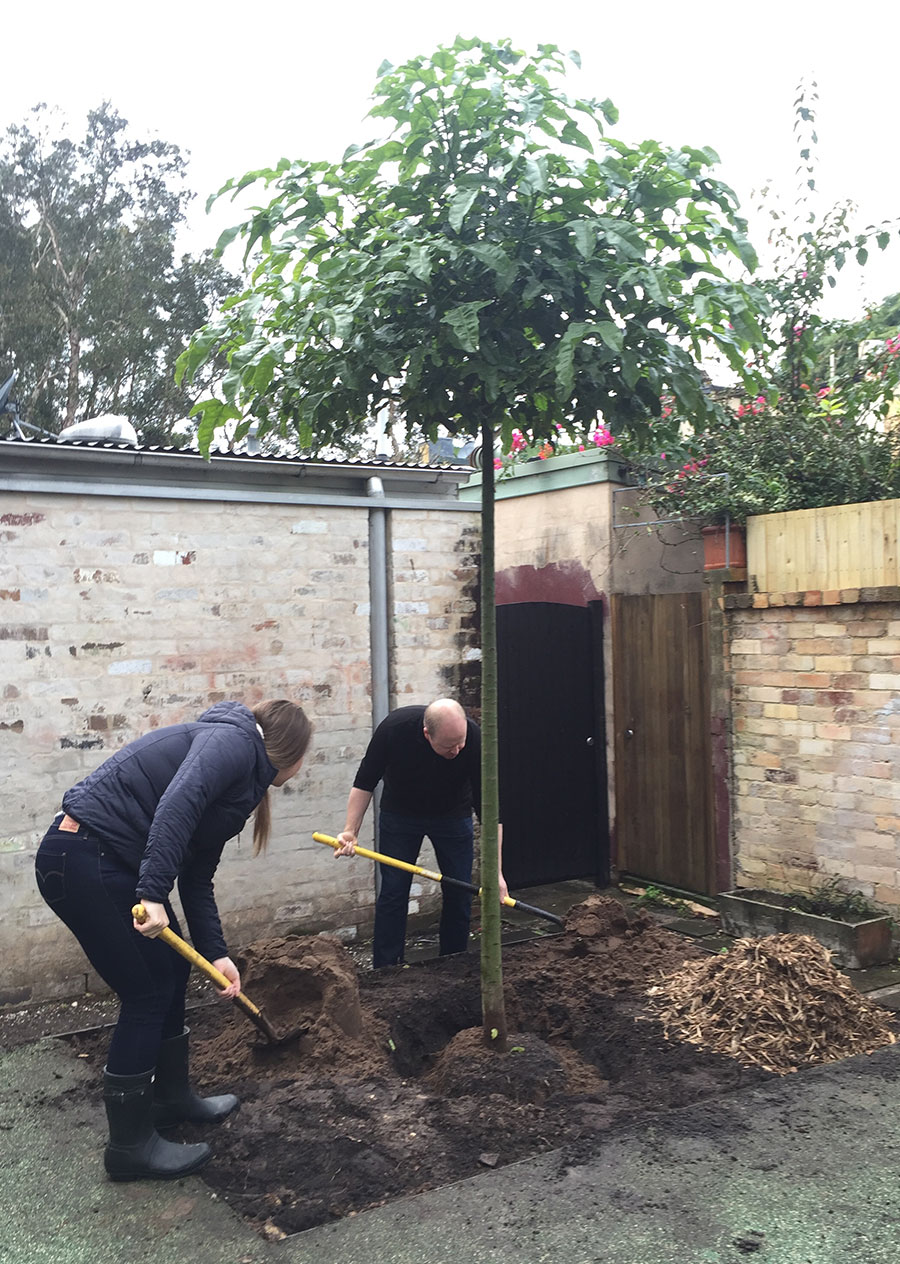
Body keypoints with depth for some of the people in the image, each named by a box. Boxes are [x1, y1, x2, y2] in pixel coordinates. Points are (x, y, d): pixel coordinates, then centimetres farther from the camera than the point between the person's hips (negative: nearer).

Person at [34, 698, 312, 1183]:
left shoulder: (244, 777, 17)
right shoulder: (234, 741, -10)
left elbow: (197, 878, 16)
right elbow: (176, 804, -29)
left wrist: (216, 954, 10)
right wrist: (153, 893, -32)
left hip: (111, 863, 10)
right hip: (84, 860, -10)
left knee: (171, 973, 18)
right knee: (147, 991, -1)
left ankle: (172, 1096, 36)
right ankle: (130, 1146, 12)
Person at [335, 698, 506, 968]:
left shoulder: (474, 740, -32)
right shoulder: (394, 728, -32)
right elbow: (364, 783, -16)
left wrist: (495, 871, -28)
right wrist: (351, 831, -25)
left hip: (453, 814, 0)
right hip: (399, 812, 0)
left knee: (459, 893, -1)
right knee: (392, 892, -3)